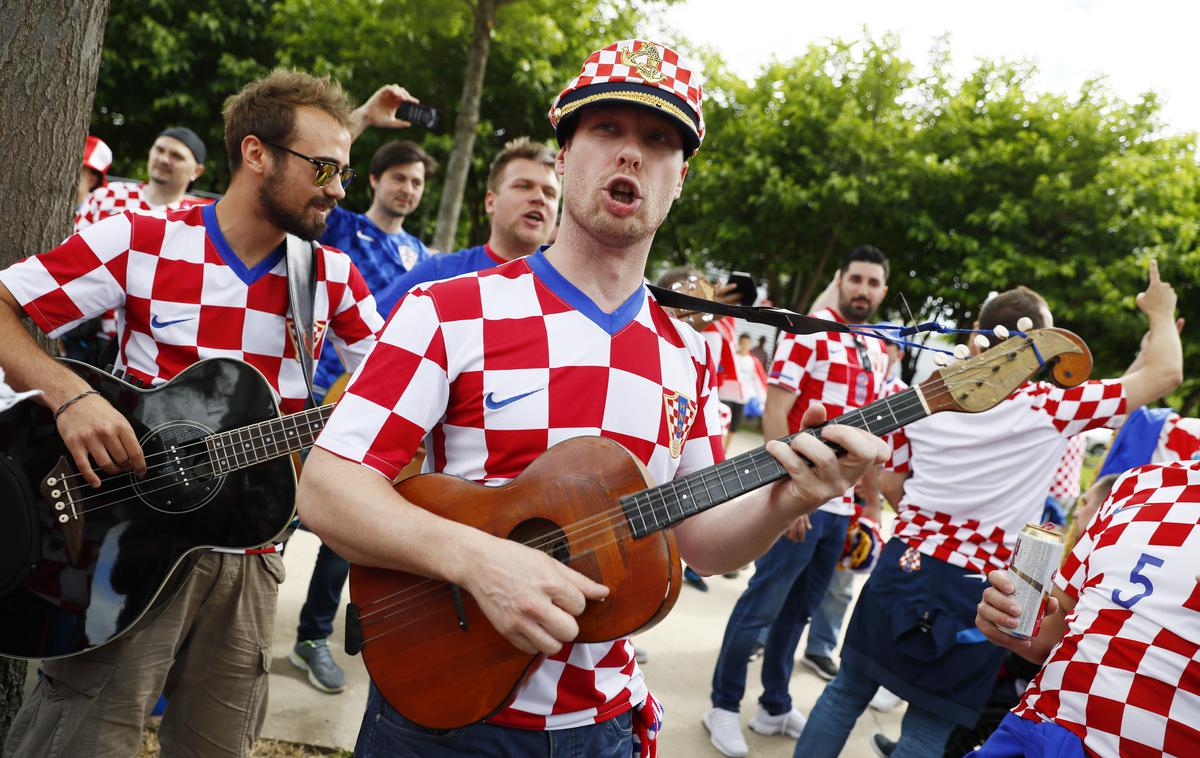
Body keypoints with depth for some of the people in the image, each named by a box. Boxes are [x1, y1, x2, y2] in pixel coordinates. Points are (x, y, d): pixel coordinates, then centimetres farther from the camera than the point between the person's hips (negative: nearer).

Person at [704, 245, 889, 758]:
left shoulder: (877, 351, 14)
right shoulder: (808, 332, -7)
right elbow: (773, 414, -12)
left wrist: (872, 505, 17)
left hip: (842, 505, 7)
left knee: (799, 610, 15)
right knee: (761, 605, 0)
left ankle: (775, 707, 27)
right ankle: (724, 707, 15)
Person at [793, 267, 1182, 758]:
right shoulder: (1050, 407, -12)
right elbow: (1165, 374, -2)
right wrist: (1161, 312, 15)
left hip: (903, 566, 4)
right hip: (975, 592, -4)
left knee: (847, 689, 18)